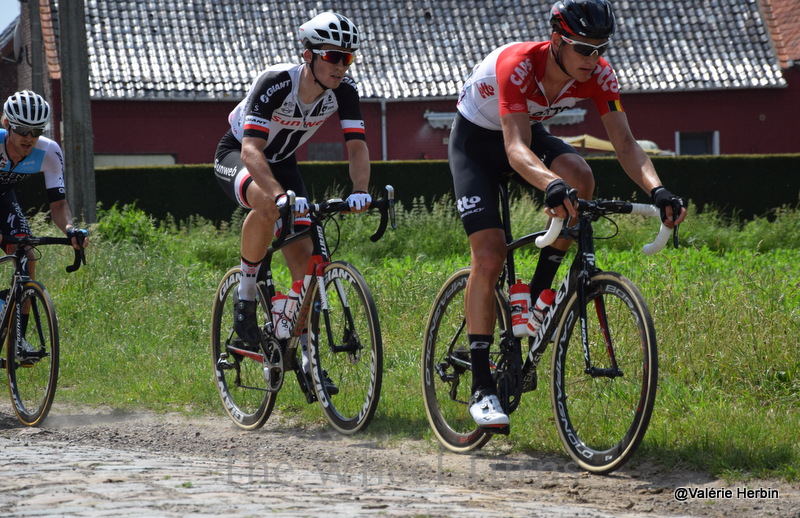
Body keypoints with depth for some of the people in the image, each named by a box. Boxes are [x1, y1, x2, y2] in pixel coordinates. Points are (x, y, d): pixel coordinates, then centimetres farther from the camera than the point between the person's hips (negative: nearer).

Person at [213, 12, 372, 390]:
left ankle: (307, 357, 4)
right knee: (267, 204, -39)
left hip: (281, 161, 5)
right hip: (236, 155, -5)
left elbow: (357, 146, -24)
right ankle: (245, 295, -20)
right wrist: (281, 195, -61)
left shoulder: (343, 90, -20)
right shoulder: (275, 84, -35)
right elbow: (251, 149, -45)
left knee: (302, 254, -5)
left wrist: (360, 191, -45)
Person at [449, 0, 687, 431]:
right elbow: (516, 150, -47)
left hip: (529, 130, 4)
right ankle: (481, 387, -12)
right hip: (476, 139, -4)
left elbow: (624, 142, -26)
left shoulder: (598, 75, -23)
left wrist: (657, 190, -45)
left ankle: (539, 295, -11)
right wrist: (550, 185, -67)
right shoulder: (517, 66, -38)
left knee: (580, 175, -29)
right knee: (489, 255, -17)